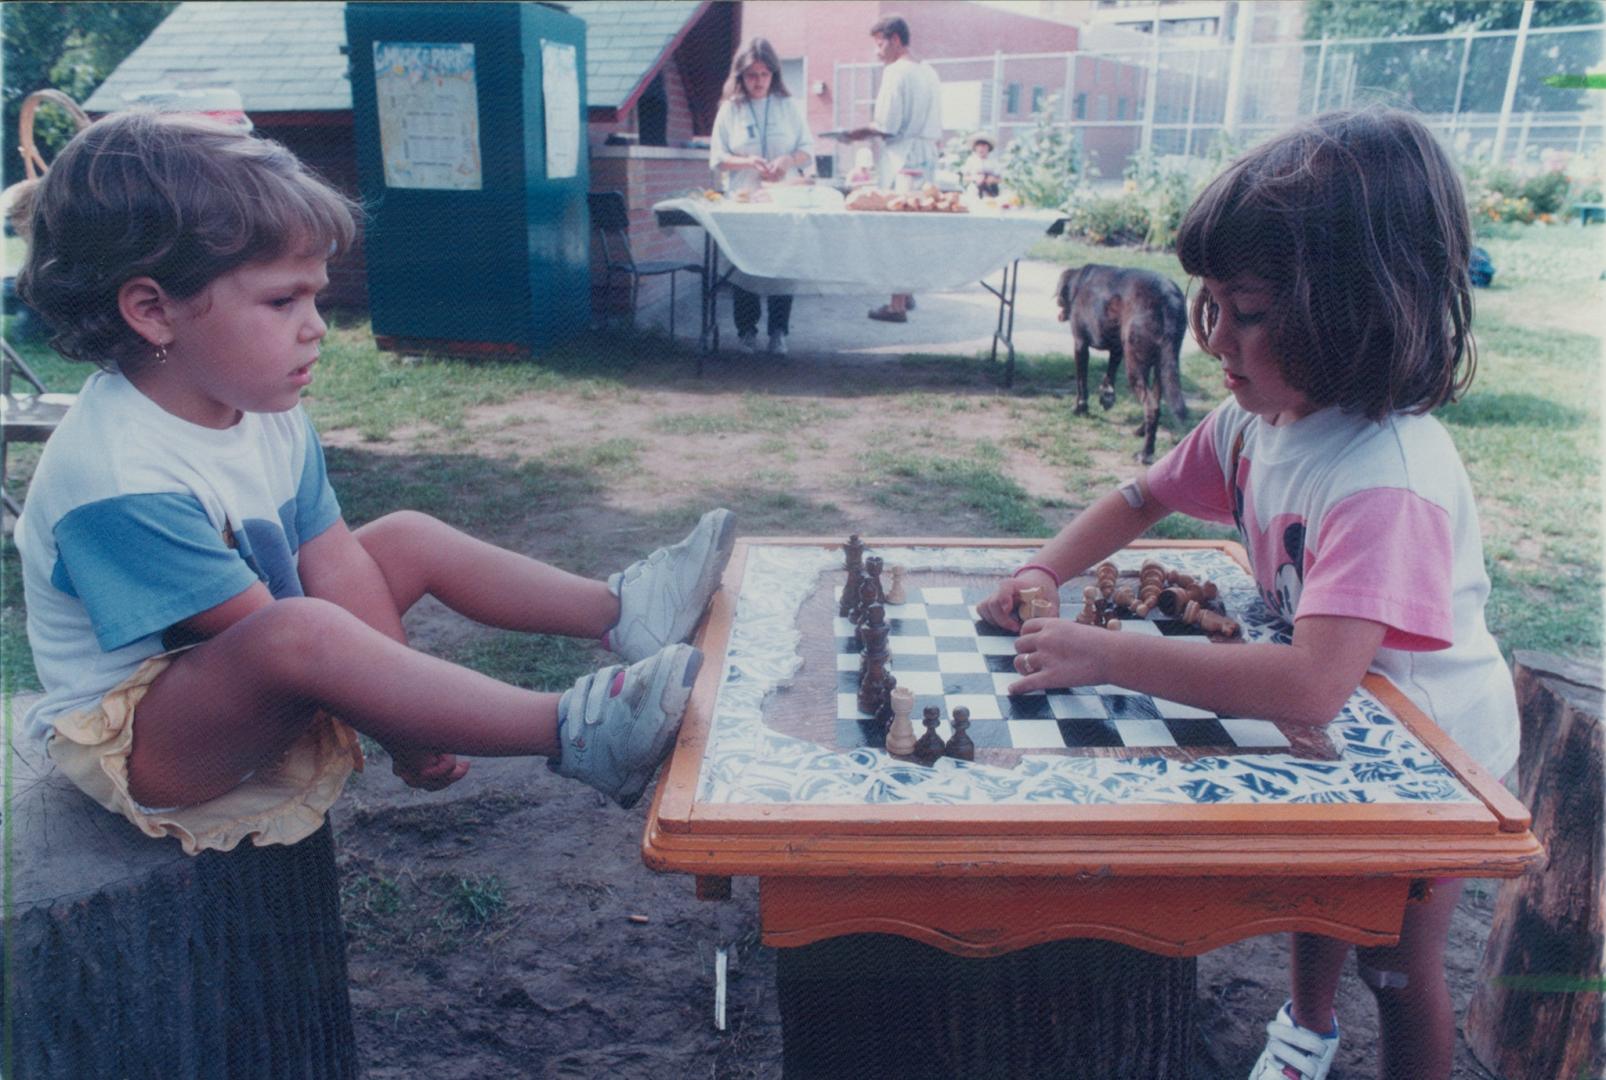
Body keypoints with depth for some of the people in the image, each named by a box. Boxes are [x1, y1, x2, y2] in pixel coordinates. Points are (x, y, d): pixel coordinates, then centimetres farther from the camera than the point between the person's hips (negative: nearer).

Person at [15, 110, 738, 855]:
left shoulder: (266, 416, -5)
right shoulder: (121, 482, -30)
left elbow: (336, 564, -6)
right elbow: (274, 633, -27)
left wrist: (409, 714, -12)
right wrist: (400, 722, -22)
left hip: (257, 688, 9)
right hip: (130, 740, -9)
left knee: (408, 539, 5)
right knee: (303, 632, -39)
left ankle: (620, 611, 6)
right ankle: (573, 732, -37)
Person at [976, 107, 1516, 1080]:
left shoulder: (1388, 477, -40)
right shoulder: (1260, 416, -15)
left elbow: (1311, 685, -51)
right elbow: (1142, 498, 1)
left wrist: (1108, 655, -48)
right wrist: (1047, 572, -16)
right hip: (1331, 717, 7)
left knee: (1400, 964, 13)